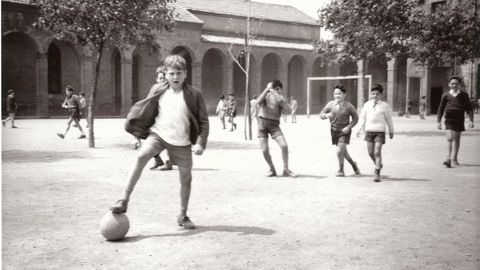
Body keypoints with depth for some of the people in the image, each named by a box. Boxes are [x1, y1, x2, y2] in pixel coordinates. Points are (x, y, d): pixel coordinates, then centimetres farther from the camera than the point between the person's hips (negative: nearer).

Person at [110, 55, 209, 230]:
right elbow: (148, 112, 16)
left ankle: (183, 215, 27)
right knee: (141, 156, -27)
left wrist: (200, 143, -12)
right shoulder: (158, 90, 1)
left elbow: (203, 121, -3)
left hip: (182, 143, 0)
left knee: (186, 178, 6)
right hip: (158, 135, 0)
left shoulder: (194, 95, -5)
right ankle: (124, 200, -25)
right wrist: (140, 128, 14)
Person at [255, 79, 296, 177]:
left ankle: (286, 170, 0)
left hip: (274, 125, 0)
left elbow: (288, 109, -18)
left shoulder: (280, 98, 3)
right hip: (262, 123, 0)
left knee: (284, 146, -15)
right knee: (264, 150, -4)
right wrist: (267, 89, -21)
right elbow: (258, 102, -19)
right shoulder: (266, 95, 4)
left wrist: (277, 96, -24)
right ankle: (272, 170, 17)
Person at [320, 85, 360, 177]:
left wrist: (349, 127, -14)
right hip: (334, 130, 4)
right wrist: (326, 115, -22)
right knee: (343, 152, 16)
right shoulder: (330, 104, -2)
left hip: (344, 131, -4)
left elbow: (355, 118, -1)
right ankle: (353, 164, 42)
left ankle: (341, 171, 8)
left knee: (339, 151, -14)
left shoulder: (348, 106, -9)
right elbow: (321, 114, 1)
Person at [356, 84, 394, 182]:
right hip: (369, 131, 4)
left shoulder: (384, 106, 0)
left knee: (377, 152, -12)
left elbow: (389, 119, 8)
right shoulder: (367, 104, 7)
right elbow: (363, 117, 14)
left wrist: (391, 131, 13)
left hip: (380, 131, -3)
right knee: (371, 153, 7)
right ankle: (379, 164, 36)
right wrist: (360, 128, 4)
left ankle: (377, 174, -7)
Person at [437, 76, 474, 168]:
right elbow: (441, 109, 10)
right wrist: (439, 121, 5)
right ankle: (449, 156, -1)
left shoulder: (464, 95, 5)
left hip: (459, 119, 1)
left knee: (457, 139, 8)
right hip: (449, 119, -1)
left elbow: (469, 108, 6)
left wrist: (471, 120, -3)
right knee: (450, 138, -13)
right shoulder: (446, 95, 4)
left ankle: (454, 158, 17)